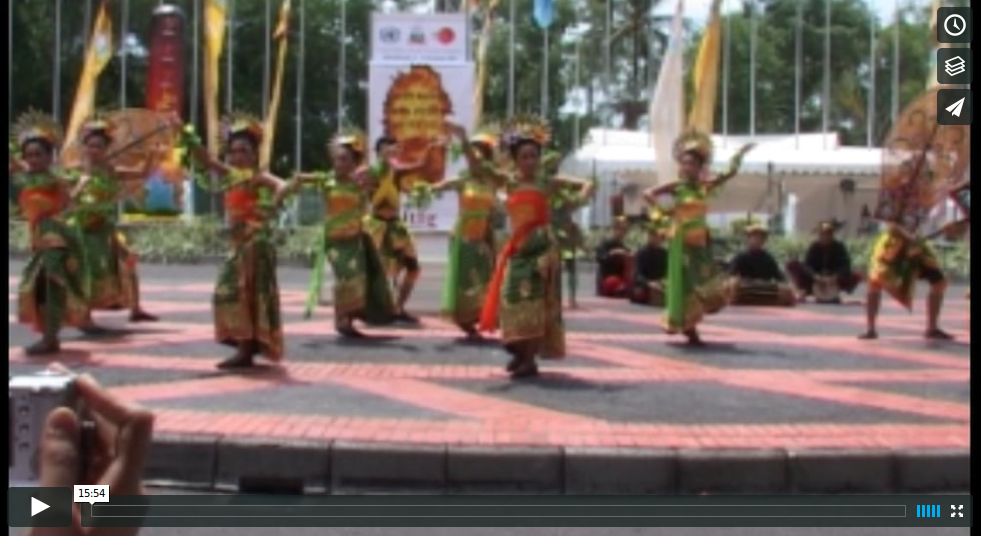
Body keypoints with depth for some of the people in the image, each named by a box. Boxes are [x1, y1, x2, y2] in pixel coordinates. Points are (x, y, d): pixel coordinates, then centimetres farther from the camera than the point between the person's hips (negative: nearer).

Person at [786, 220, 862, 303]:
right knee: (792, 265, -20)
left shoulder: (839, 247, -10)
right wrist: (815, 276, -38)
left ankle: (833, 292, -11)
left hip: (835, 280, 0)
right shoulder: (815, 246, -9)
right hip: (816, 277, 0)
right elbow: (807, 265, -17)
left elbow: (846, 266, -19)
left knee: (857, 276, -27)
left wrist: (835, 278, -37)